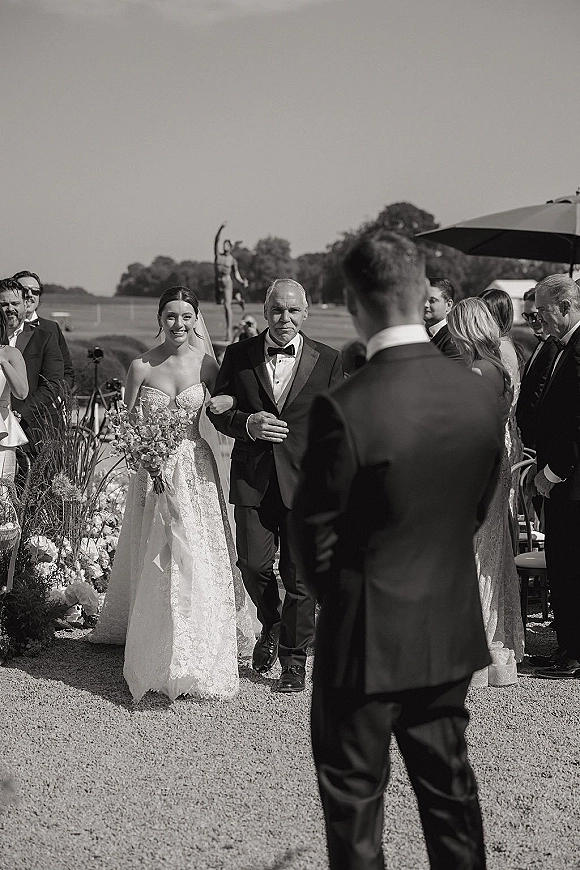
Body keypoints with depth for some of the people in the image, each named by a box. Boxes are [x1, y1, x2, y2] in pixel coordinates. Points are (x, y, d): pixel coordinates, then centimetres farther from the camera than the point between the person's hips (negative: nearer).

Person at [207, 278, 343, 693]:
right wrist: (247, 424, -13)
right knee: (253, 564, -2)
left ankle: (294, 659, 19)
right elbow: (217, 410, 8)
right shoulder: (238, 355, 4)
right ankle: (271, 624, 30)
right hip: (253, 479, 1)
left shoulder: (328, 360, 2)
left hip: (305, 480, -1)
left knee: (300, 575, 3)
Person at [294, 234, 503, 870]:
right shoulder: (480, 396, -7)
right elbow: (479, 508, 5)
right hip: (454, 632, 5)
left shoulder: (344, 409, -24)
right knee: (449, 783, 21)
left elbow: (316, 536, -13)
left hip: (368, 636, -5)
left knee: (354, 799, 11)